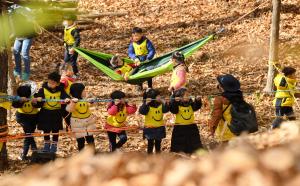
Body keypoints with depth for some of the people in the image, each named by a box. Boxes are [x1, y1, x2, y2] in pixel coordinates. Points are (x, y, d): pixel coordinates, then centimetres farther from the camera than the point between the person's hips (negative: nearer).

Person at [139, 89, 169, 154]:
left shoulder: (161, 104, 2)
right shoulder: (147, 105, -11)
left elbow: (166, 110, -14)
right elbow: (142, 111, -26)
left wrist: (166, 103, -29)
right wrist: (146, 104, -38)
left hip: (159, 127, 4)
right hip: (150, 128, -4)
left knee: (158, 143, 14)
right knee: (150, 144, -1)